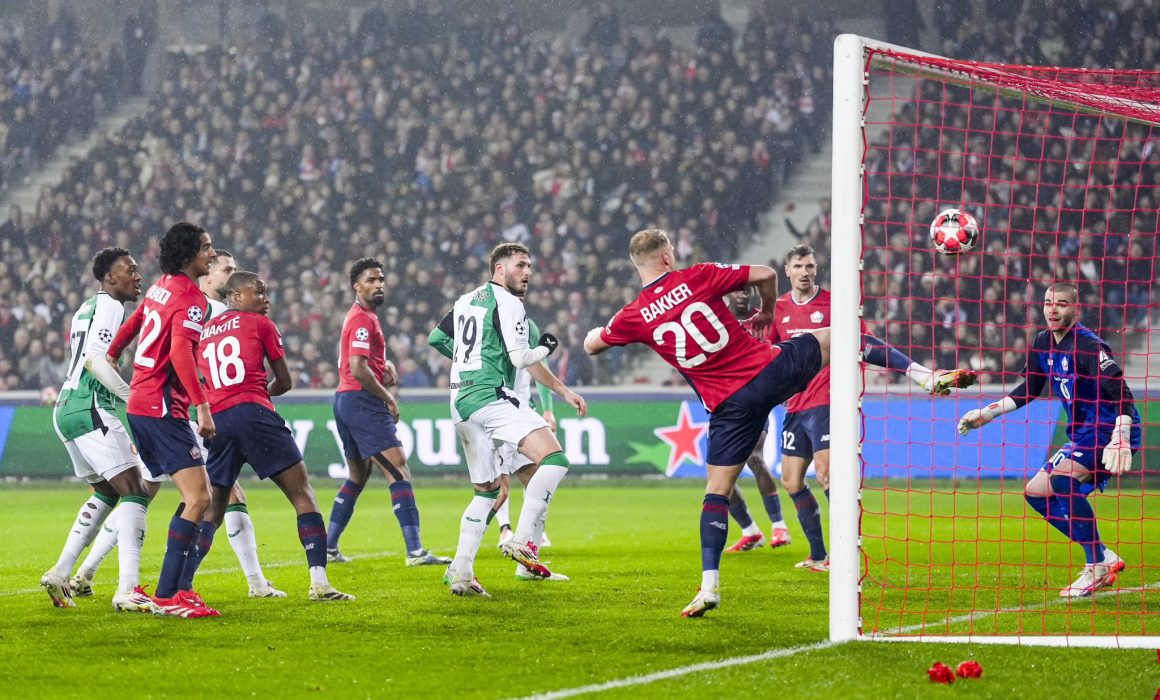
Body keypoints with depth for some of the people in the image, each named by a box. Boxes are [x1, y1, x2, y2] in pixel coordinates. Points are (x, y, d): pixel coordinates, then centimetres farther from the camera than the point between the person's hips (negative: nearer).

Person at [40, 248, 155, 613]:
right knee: (135, 492, -14)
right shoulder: (109, 306, -7)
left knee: (106, 492, 24)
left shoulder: (87, 308, 23)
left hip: (66, 411, 10)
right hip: (89, 410, -10)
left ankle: (59, 574, 21)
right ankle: (128, 590, -26)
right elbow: (95, 360, -19)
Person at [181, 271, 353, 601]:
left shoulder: (206, 331, 22)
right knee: (302, 493, 0)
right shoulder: (260, 325, 9)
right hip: (253, 412, -5)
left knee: (213, 510, 16)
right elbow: (285, 382, 14)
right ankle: (319, 582, -12)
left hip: (217, 421, 5)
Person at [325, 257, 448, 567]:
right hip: (362, 402, -11)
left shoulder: (361, 317, 18)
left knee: (358, 477, 20)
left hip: (346, 402, 11)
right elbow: (358, 369, -23)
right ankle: (415, 551, -23)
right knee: (399, 471, -14)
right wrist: (388, 399, -13)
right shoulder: (362, 319, -13)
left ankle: (328, 548, 21)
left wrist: (386, 365, 11)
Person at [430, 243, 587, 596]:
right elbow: (520, 358, -11)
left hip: (460, 401, 9)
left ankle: (460, 571, 7)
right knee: (554, 458, -18)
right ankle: (523, 541, -26)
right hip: (490, 395, -9)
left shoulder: (466, 300, 21)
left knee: (488, 492, 16)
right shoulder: (507, 302, -4)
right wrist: (546, 347, 8)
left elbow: (436, 338, 29)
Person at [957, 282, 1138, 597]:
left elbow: (1122, 395, -25)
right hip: (1083, 435, 10)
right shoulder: (1043, 343, 7)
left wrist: (1120, 439, -39)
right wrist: (987, 413, 14)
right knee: (1036, 492, 8)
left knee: (1061, 477, -30)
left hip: (1110, 430, -10)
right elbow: (1028, 391, 21)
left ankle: (1097, 567, -24)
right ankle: (1104, 557, 7)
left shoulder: (1088, 346, -19)